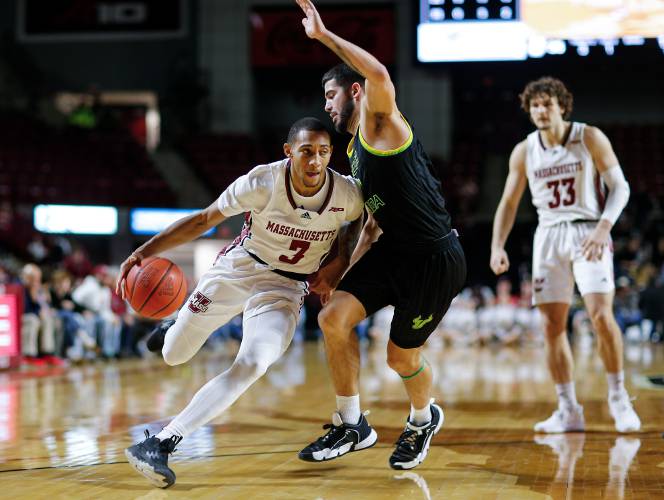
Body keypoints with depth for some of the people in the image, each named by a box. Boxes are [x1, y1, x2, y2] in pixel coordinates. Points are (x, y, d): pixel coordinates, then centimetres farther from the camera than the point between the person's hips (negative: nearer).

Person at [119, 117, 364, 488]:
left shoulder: (347, 195, -17)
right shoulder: (264, 182, -22)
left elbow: (357, 225, 9)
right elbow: (205, 219, -14)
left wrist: (334, 265, -5)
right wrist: (146, 251, -20)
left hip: (286, 288, 0)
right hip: (239, 267, 0)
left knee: (252, 365, -25)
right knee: (173, 355, 7)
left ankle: (161, 444, -23)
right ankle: (174, 329, 49)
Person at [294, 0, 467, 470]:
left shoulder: (382, 123, -10)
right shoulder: (356, 150, 16)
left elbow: (380, 75, -35)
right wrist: (341, 270, 13)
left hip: (436, 259, -8)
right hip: (395, 250, 8)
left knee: (402, 356, 5)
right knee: (334, 317, -8)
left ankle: (424, 419, 38)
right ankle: (352, 425, 6)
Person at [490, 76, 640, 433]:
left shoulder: (590, 138, -5)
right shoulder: (524, 152, 5)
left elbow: (620, 186, -6)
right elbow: (509, 202, 11)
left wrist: (603, 229, -22)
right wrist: (497, 246, -3)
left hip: (588, 233, -4)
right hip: (549, 236, 4)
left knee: (601, 316, -18)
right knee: (552, 326, 0)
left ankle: (619, 399, -2)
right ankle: (569, 411, 8)